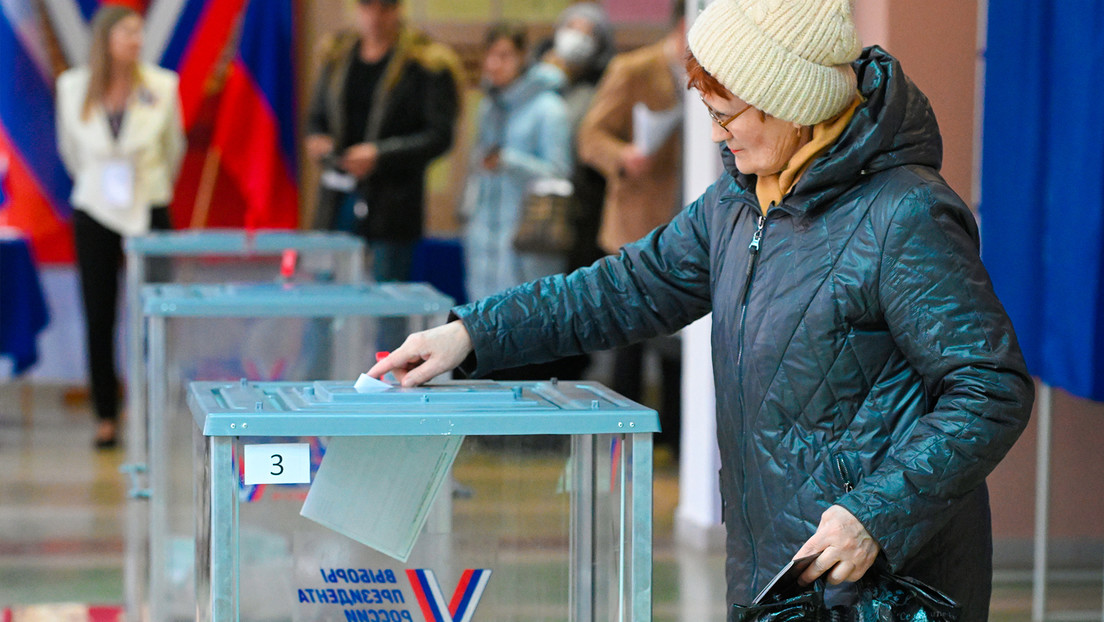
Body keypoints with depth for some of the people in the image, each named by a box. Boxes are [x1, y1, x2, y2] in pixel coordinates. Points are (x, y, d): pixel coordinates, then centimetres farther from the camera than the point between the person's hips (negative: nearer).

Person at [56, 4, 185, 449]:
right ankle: (106, 417, 10)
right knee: (99, 319, 2)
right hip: (95, 212, 1)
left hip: (149, 210, -1)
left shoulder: (162, 87, -6)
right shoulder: (73, 88, -4)